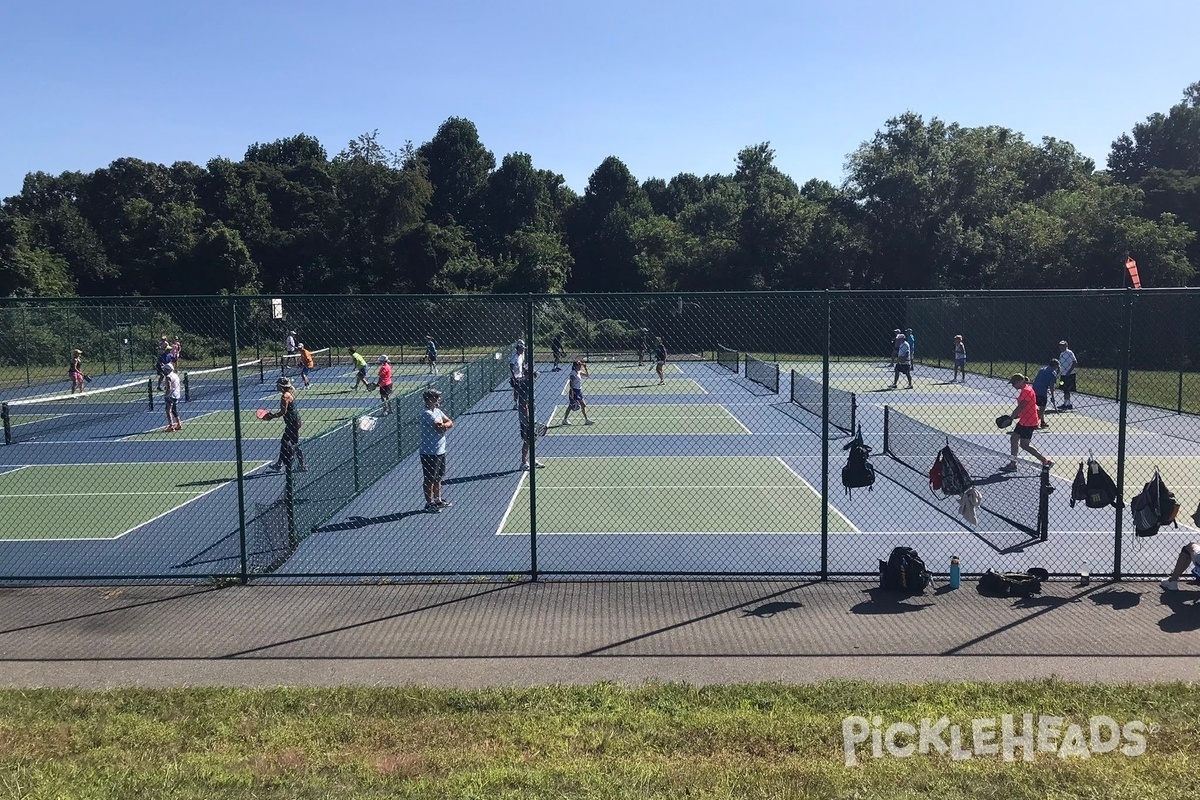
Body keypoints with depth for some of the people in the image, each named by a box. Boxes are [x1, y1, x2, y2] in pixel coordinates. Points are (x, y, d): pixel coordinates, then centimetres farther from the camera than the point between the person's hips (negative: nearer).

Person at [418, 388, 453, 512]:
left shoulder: (437, 411, 10)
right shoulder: (427, 414, -19)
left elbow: (450, 423, 6)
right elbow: (440, 429, -25)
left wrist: (443, 425, -14)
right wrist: (447, 425, -5)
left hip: (440, 451, 9)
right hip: (430, 453, -9)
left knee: (438, 478, 20)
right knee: (429, 480, 3)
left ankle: (438, 500, 33)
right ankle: (429, 503, 13)